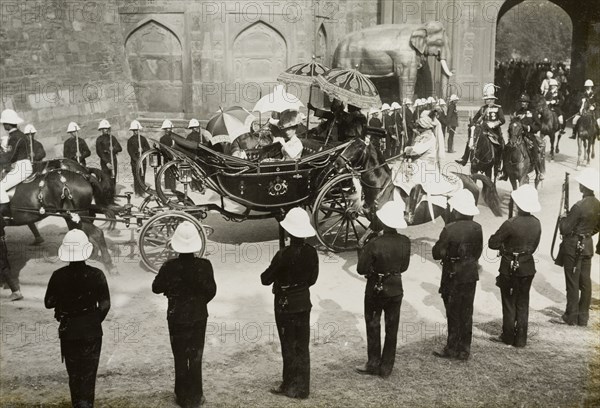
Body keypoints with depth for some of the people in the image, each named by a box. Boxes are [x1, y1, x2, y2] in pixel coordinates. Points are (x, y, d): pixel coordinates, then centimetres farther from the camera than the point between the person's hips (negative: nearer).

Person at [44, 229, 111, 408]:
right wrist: (96, 321, 7)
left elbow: (48, 303, -2)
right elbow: (105, 305, -10)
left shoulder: (58, 276, -9)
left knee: (73, 373, 18)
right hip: (91, 332, -2)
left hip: (68, 332, 2)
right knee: (88, 373, 8)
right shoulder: (96, 274, -13)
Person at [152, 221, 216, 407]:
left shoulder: (170, 266, -15)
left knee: (180, 357, 13)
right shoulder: (204, 265, -14)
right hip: (198, 316, 1)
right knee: (196, 357, 12)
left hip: (176, 317, 0)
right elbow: (211, 291, -8)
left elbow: (156, 288, -4)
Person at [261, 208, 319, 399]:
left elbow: (266, 279, -13)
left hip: (285, 304, -5)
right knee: (302, 345, 13)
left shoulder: (283, 255, -22)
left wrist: (274, 274, 6)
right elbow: (312, 279, 6)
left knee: (289, 346, 7)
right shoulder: (312, 252, -5)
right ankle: (302, 387, 22)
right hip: (304, 302, 5)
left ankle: (291, 387, 18)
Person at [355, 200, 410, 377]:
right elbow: (404, 267, 2)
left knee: (373, 327, 13)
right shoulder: (405, 242, -10)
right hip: (396, 289, 4)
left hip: (376, 289, -3)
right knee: (392, 329, 13)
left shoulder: (374, 244, -23)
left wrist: (363, 251, -3)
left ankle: (374, 365, 21)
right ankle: (386, 368, 21)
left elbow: (361, 269, -18)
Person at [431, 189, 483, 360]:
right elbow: (478, 251, 7)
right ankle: (464, 350, 21)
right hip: (470, 275, 5)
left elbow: (437, 254, -15)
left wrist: (437, 247, 4)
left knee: (453, 313, 7)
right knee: (466, 313, 13)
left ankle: (452, 349, 15)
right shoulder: (477, 228, -3)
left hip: (453, 275, -5)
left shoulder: (450, 229, -20)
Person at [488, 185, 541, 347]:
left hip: (510, 268, -4)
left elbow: (492, 243, -16)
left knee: (509, 303, 11)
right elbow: (534, 246, 6)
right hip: (528, 268, 4)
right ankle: (521, 339, 20)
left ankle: (508, 337, 21)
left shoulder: (511, 224, -23)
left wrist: (503, 245, 4)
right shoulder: (536, 224, -6)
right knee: (523, 303, 14)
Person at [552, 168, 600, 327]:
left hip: (573, 246, -7)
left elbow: (565, 229, -17)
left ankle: (571, 317, 8)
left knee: (572, 282, 1)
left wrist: (563, 218, 1)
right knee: (585, 282, 11)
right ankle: (583, 317, 18)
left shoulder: (579, 206, -22)